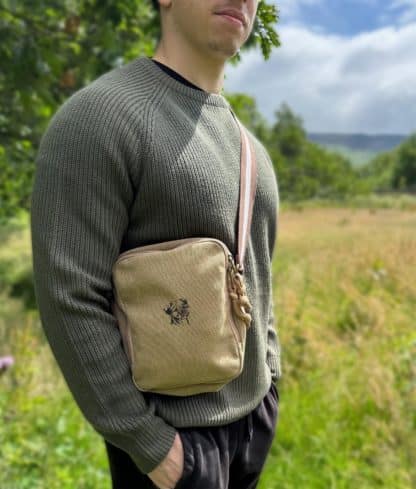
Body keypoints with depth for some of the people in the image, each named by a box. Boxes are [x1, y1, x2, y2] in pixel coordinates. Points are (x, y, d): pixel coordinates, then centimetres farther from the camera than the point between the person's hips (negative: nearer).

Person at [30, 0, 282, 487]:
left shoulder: (243, 143, 7)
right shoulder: (98, 117, -19)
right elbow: (69, 298, -21)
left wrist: (269, 378, 13)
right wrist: (147, 441, -18)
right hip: (170, 425, -7)